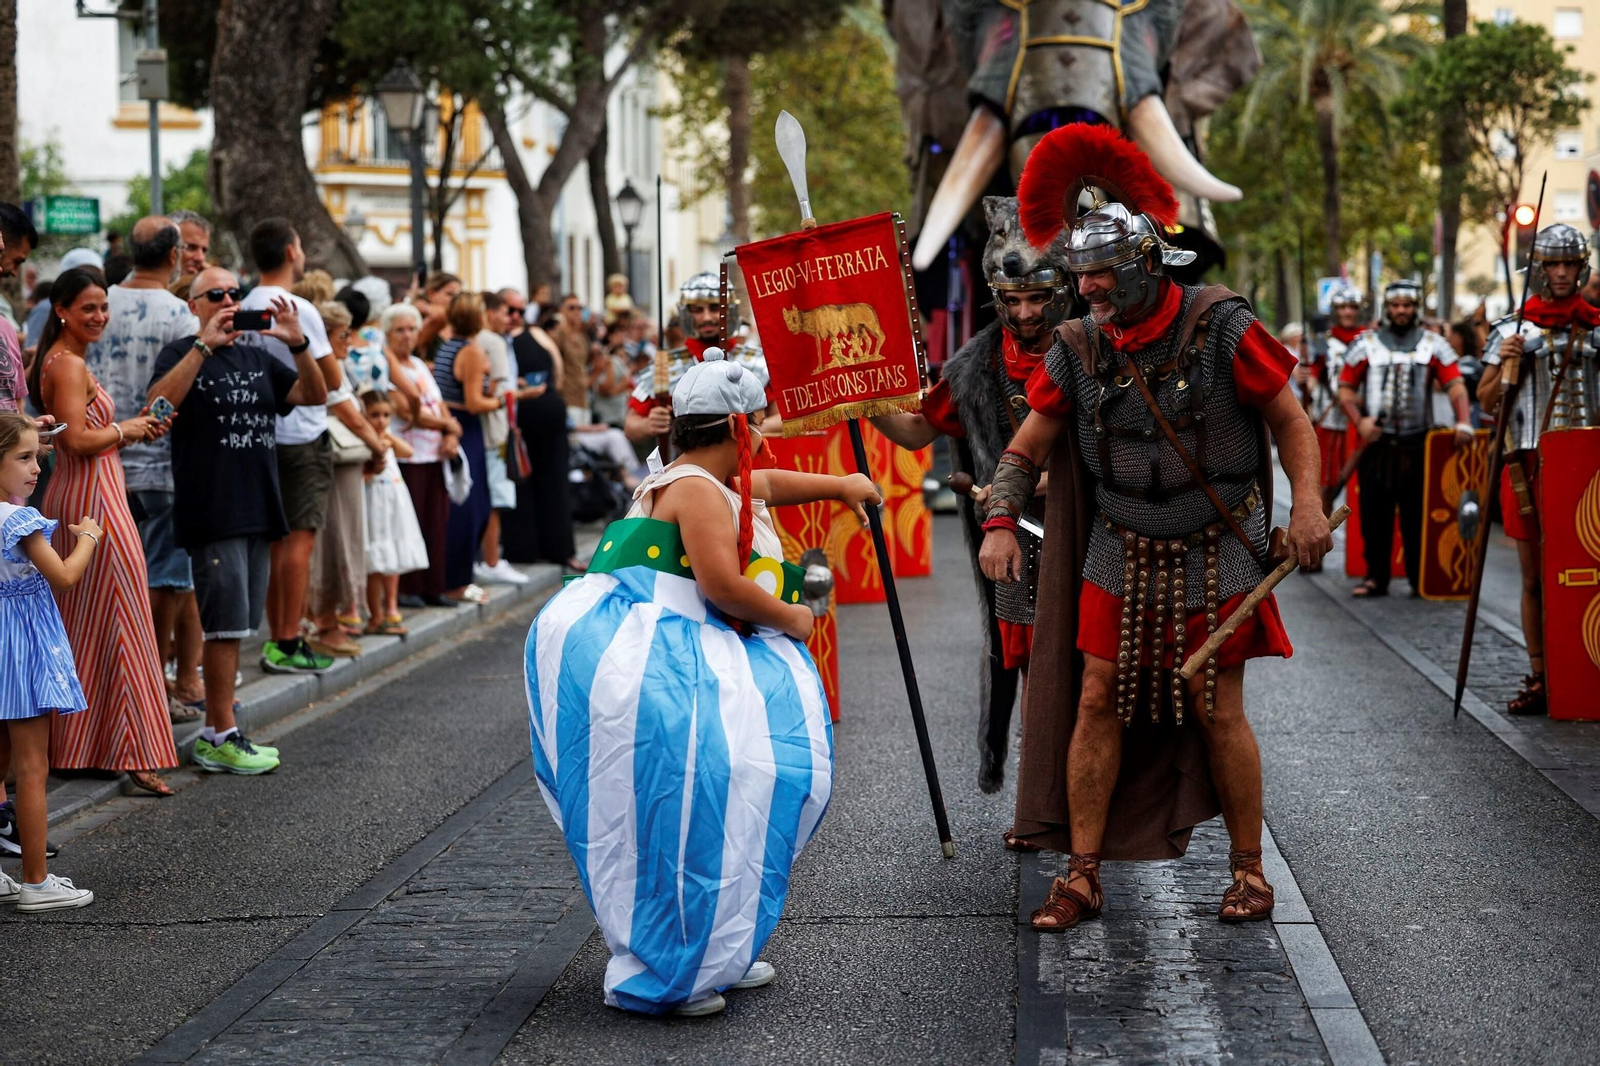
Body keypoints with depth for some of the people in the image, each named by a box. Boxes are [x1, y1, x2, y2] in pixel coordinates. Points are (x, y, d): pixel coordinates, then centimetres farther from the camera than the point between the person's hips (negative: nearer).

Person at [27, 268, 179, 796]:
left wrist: (134, 428, 11)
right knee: (118, 621, -8)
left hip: (68, 496, 10)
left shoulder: (51, 361, 16)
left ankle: (67, 743, 21)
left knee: (76, 624, 15)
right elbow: (78, 439, -23)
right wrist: (124, 429, -7)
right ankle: (134, 751, -8)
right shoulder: (70, 365, -15)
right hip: (93, 498, -10)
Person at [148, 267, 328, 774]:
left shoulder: (257, 356, 18)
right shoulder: (184, 353, 0)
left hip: (257, 510, 7)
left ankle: (213, 736, 15)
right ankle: (223, 737, -3)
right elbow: (160, 402, -20)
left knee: (234, 627, 9)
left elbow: (315, 396, 10)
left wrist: (298, 344, -6)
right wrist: (204, 345, -24)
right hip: (211, 513, -7)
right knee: (226, 625, -8)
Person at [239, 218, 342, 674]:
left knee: (276, 539, 12)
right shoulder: (298, 309, -15)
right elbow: (332, 379, -9)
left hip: (263, 434, 7)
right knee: (300, 538, -6)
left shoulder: (245, 308, 7)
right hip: (302, 435, -7)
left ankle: (277, 640, 16)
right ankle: (288, 643, -8)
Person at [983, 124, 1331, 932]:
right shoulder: (1078, 349, -3)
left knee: (1218, 713, 2)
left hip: (1214, 555, -3)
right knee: (1096, 703, 0)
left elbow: (1289, 419, -4)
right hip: (1120, 554, 3)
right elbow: (1027, 447, 4)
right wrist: (1000, 522, -12)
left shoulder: (1220, 327, -12)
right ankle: (1081, 877, 7)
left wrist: (1306, 502, -17)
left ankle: (1249, 871, 19)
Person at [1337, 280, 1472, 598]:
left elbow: (1455, 385, -1)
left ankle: (1420, 577, 9)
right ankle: (1375, 576, 10)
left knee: (1418, 513, 1)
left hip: (1418, 442, 0)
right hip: (1377, 441, 0)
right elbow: (1346, 388, 10)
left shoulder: (1434, 345, 7)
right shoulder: (1366, 344, 8)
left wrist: (1464, 422, -18)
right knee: (1374, 512, 1)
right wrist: (1359, 421, -8)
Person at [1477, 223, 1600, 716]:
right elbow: (1486, 402, 5)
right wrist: (1505, 370, -11)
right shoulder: (1514, 329, 5)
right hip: (1531, 459, 0)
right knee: (1535, 576, 3)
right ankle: (1539, 679, 9)